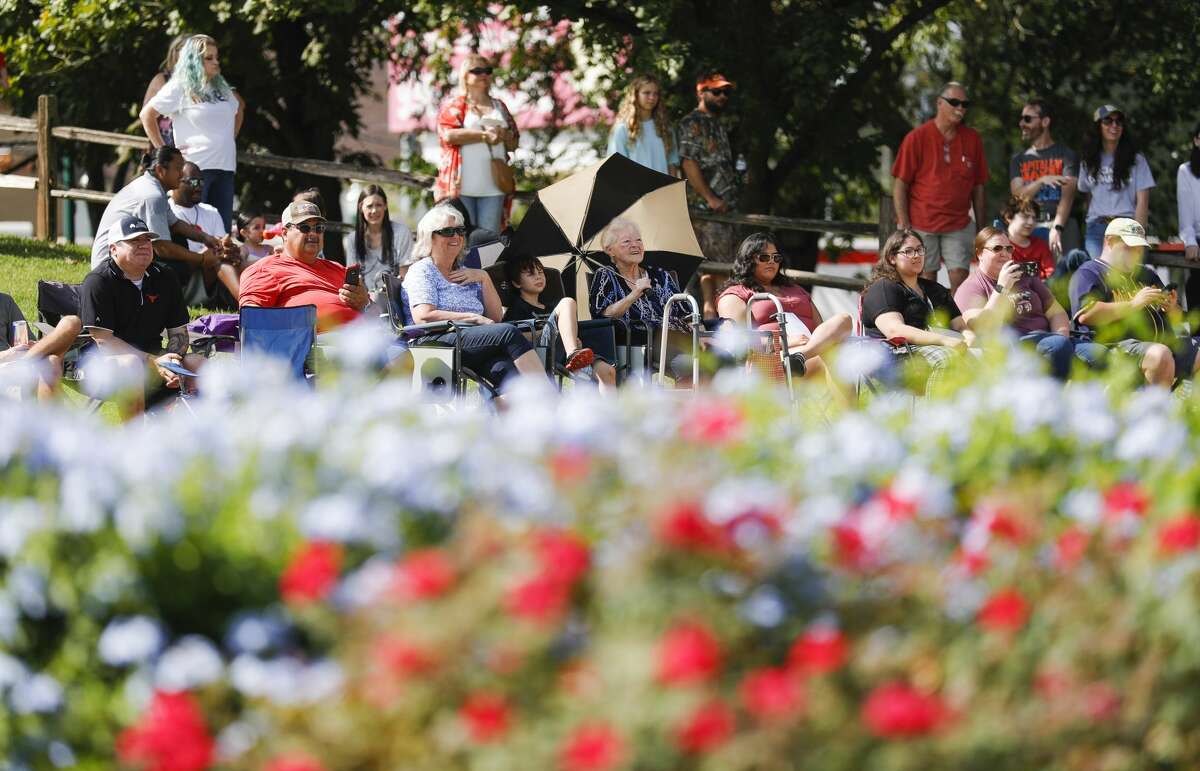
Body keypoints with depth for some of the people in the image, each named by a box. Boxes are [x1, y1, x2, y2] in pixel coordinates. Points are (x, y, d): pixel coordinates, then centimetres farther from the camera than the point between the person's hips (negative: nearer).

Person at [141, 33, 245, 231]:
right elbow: (147, 115, -4)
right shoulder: (179, 88, -3)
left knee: (222, 232, 3)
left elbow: (239, 107, 34)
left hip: (225, 168, 6)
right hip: (195, 168, -6)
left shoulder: (222, 88, 15)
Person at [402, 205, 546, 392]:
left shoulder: (467, 274, 29)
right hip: (439, 340, -6)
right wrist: (475, 318, -8)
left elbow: (496, 317, 24)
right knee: (508, 332, -29)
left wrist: (484, 277, 12)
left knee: (503, 367, -33)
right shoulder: (421, 271, 8)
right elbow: (423, 317, -9)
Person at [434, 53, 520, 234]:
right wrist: (484, 135, -12)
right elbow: (449, 135, -11)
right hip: (461, 185, -4)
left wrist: (503, 135, -4)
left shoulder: (499, 107, 21)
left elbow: (514, 143, 19)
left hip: (492, 186, 4)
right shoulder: (453, 106, 7)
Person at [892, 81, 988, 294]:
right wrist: (904, 226, -9)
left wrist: (981, 229, 8)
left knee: (960, 278, -6)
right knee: (926, 281, 0)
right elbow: (900, 185, -3)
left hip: (959, 226, 3)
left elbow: (978, 187, 12)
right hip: (922, 226, -3)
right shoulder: (917, 137, -3)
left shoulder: (972, 139, 7)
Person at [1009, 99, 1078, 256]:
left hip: (1059, 225, -3)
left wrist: (1057, 228, -24)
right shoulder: (1019, 159, 19)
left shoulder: (1066, 155, 5)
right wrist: (1042, 181, -14)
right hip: (1027, 229, 3)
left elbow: (1067, 196, -8)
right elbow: (1018, 194, 5)